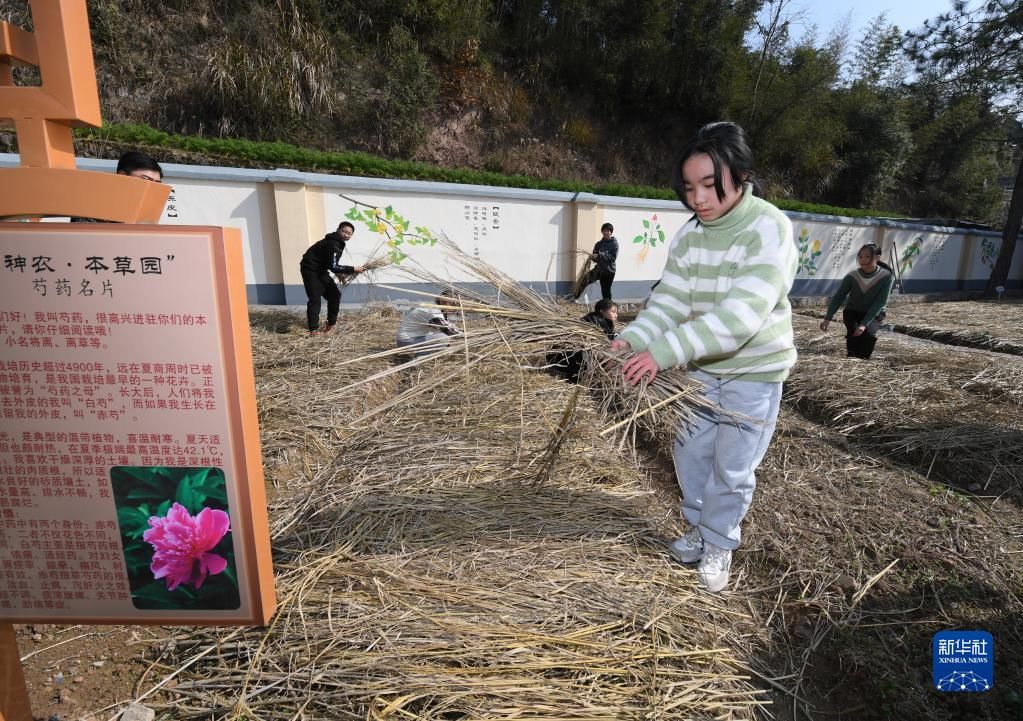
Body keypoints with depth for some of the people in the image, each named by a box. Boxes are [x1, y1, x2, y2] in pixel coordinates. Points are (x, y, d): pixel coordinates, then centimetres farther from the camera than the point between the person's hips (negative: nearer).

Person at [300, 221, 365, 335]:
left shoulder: (337, 242, 8)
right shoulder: (333, 244, -24)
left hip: (319, 269, 10)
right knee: (315, 299, -14)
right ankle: (313, 329, -13)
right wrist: (353, 269, -24)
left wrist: (340, 272, 6)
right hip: (311, 270, -10)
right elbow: (333, 267, -29)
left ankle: (331, 323, 20)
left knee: (334, 294, 11)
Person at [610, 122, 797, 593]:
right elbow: (668, 300, -10)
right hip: (702, 370, 5)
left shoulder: (769, 230, -22)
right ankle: (699, 526, 41)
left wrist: (664, 351, -42)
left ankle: (718, 544, 31)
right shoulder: (688, 236, -4)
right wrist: (634, 339, -29)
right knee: (691, 452, 16)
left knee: (732, 469, 6)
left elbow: (741, 314, -33)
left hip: (754, 373, -5)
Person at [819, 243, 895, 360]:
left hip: (874, 315, -1)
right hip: (852, 312, 1)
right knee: (854, 332, -28)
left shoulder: (887, 277, -19)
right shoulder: (852, 277, -15)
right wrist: (828, 318, -31)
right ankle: (851, 359, -4)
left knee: (868, 334, -29)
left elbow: (880, 303, -24)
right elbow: (838, 297, -17)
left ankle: (864, 359, -2)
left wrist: (864, 324, -35)